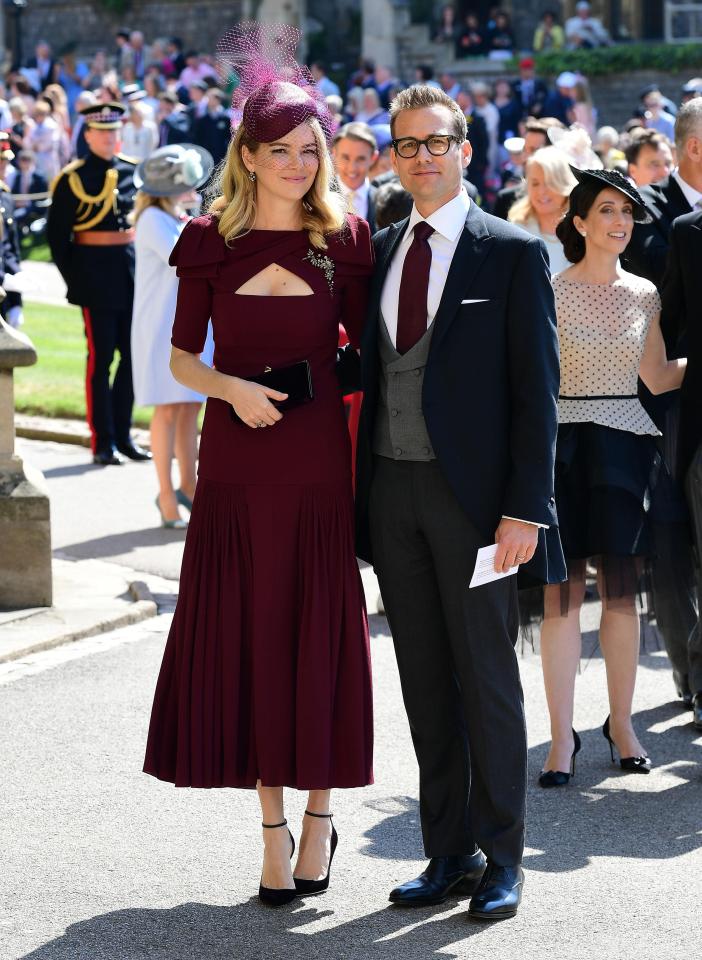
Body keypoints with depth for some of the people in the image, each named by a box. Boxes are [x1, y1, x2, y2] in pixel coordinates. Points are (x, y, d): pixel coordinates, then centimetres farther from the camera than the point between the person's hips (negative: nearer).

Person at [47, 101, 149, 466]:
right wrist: (74, 279, -7)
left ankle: (123, 435, 17)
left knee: (134, 354, 6)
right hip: (96, 277, -5)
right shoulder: (72, 179, -5)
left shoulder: (134, 171, 9)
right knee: (101, 357, -2)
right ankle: (103, 442, 2)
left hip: (133, 272, 5)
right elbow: (56, 235, -3)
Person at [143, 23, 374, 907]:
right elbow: (181, 357, 6)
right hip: (236, 462, 0)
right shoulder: (210, 242, 2)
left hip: (318, 460, 0)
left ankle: (318, 813, 17)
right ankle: (274, 827, 12)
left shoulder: (343, 238, 3)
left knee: (316, 638, 2)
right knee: (243, 639, 2)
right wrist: (232, 388, -14)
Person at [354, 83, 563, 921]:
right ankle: (448, 852, 18)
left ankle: (500, 858, 12)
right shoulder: (378, 252, 11)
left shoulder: (513, 253, -4)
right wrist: (360, 491, 7)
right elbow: (371, 373, 13)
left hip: (473, 494, -5)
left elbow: (535, 389, -7)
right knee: (424, 682, 10)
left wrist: (526, 507, -13)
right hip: (392, 491, 5)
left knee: (487, 679, 2)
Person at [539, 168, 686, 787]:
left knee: (622, 590, 6)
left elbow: (658, 377, 17)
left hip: (624, 445, 3)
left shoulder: (643, 295, 10)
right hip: (563, 441, -3)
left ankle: (622, 722, 17)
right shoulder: (550, 292, -2)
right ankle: (563, 736, 1)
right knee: (563, 592, -3)